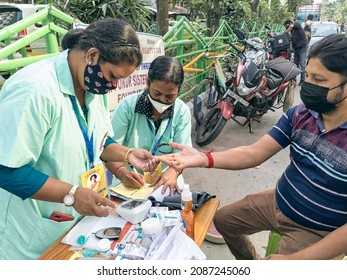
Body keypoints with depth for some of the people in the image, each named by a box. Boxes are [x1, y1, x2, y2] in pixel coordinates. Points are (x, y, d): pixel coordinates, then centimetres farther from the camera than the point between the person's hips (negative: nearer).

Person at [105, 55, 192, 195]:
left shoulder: (182, 112, -4)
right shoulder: (128, 105, -11)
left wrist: (173, 172, -27)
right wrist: (122, 172, -31)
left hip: (166, 180, 2)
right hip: (129, 181, -2)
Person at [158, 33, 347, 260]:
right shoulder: (300, 114, -9)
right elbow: (255, 153, -11)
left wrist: (295, 259, -25)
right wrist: (203, 159, -27)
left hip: (317, 232, -5)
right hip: (278, 202, 6)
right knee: (223, 219, 16)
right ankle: (250, 263, 42)